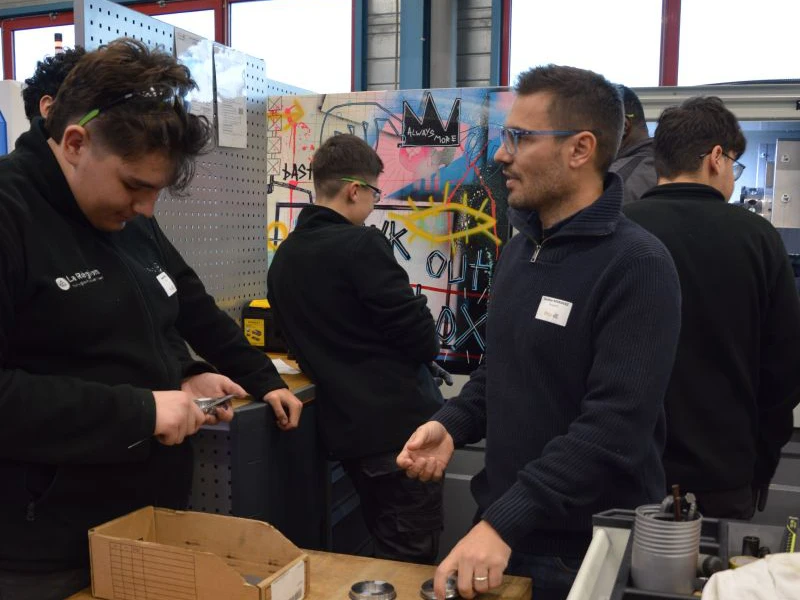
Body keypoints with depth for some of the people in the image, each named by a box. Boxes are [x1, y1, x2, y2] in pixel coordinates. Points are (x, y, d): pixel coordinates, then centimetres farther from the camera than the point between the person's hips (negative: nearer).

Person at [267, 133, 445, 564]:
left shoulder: (283, 257, 9)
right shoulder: (361, 245, -16)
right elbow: (423, 341, -16)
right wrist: (419, 350, 5)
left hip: (344, 427, 8)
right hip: (400, 423, -8)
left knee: (385, 552, 22)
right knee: (414, 559, 5)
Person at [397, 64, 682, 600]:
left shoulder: (636, 266, -19)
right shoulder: (519, 250, 7)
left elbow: (616, 426, -26)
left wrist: (504, 522, -29)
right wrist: (453, 423, -2)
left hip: (591, 550, -7)